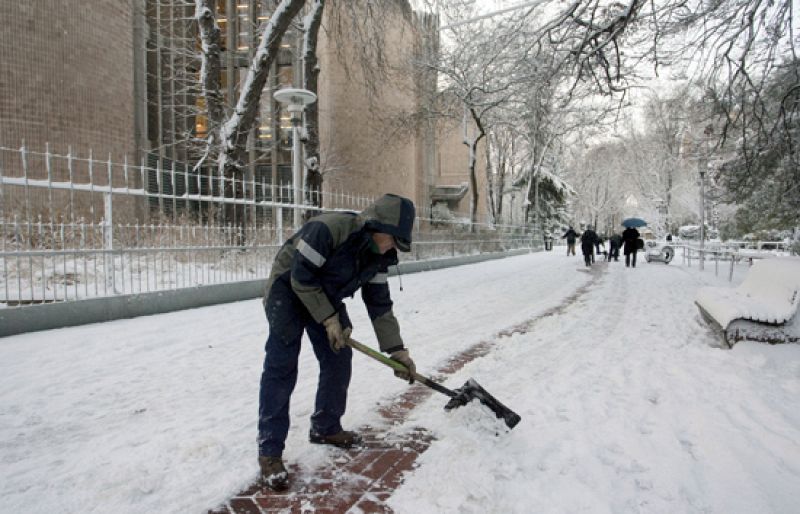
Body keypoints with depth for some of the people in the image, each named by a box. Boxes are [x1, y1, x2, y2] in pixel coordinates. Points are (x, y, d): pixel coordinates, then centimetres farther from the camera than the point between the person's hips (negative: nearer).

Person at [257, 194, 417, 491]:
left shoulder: (378, 255, -10)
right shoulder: (327, 229, -33)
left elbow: (379, 303, -5)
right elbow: (301, 279, -27)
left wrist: (396, 349, -9)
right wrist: (329, 320, -22)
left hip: (326, 297, 7)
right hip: (288, 292, -7)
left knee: (339, 359, 6)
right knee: (281, 368, -11)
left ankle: (326, 428, 25)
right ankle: (269, 452, -1)